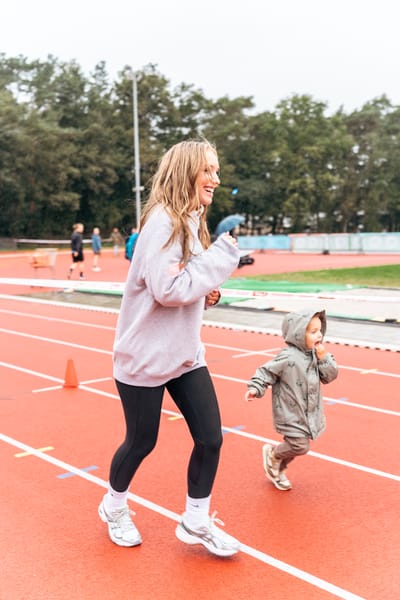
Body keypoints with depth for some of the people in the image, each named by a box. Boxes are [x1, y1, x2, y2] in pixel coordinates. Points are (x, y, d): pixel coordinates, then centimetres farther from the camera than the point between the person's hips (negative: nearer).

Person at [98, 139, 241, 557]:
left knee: (210, 438, 5)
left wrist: (207, 293, -3)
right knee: (141, 441, 10)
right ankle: (114, 506, 40)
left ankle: (196, 522, 26)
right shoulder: (162, 220, -19)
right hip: (145, 356, -7)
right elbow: (167, 289, -27)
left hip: (185, 353, 8)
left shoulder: (193, 221, 8)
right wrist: (221, 257, -19)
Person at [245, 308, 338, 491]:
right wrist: (255, 388, -27)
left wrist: (323, 358, -11)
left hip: (309, 412, 7)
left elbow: (330, 376, 3)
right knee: (300, 446, -10)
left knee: (294, 445, 17)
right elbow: (266, 372, -15)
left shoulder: (315, 354, 0)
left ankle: (278, 470, 42)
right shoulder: (288, 357, -21)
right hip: (290, 413, -7)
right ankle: (272, 454, 19)